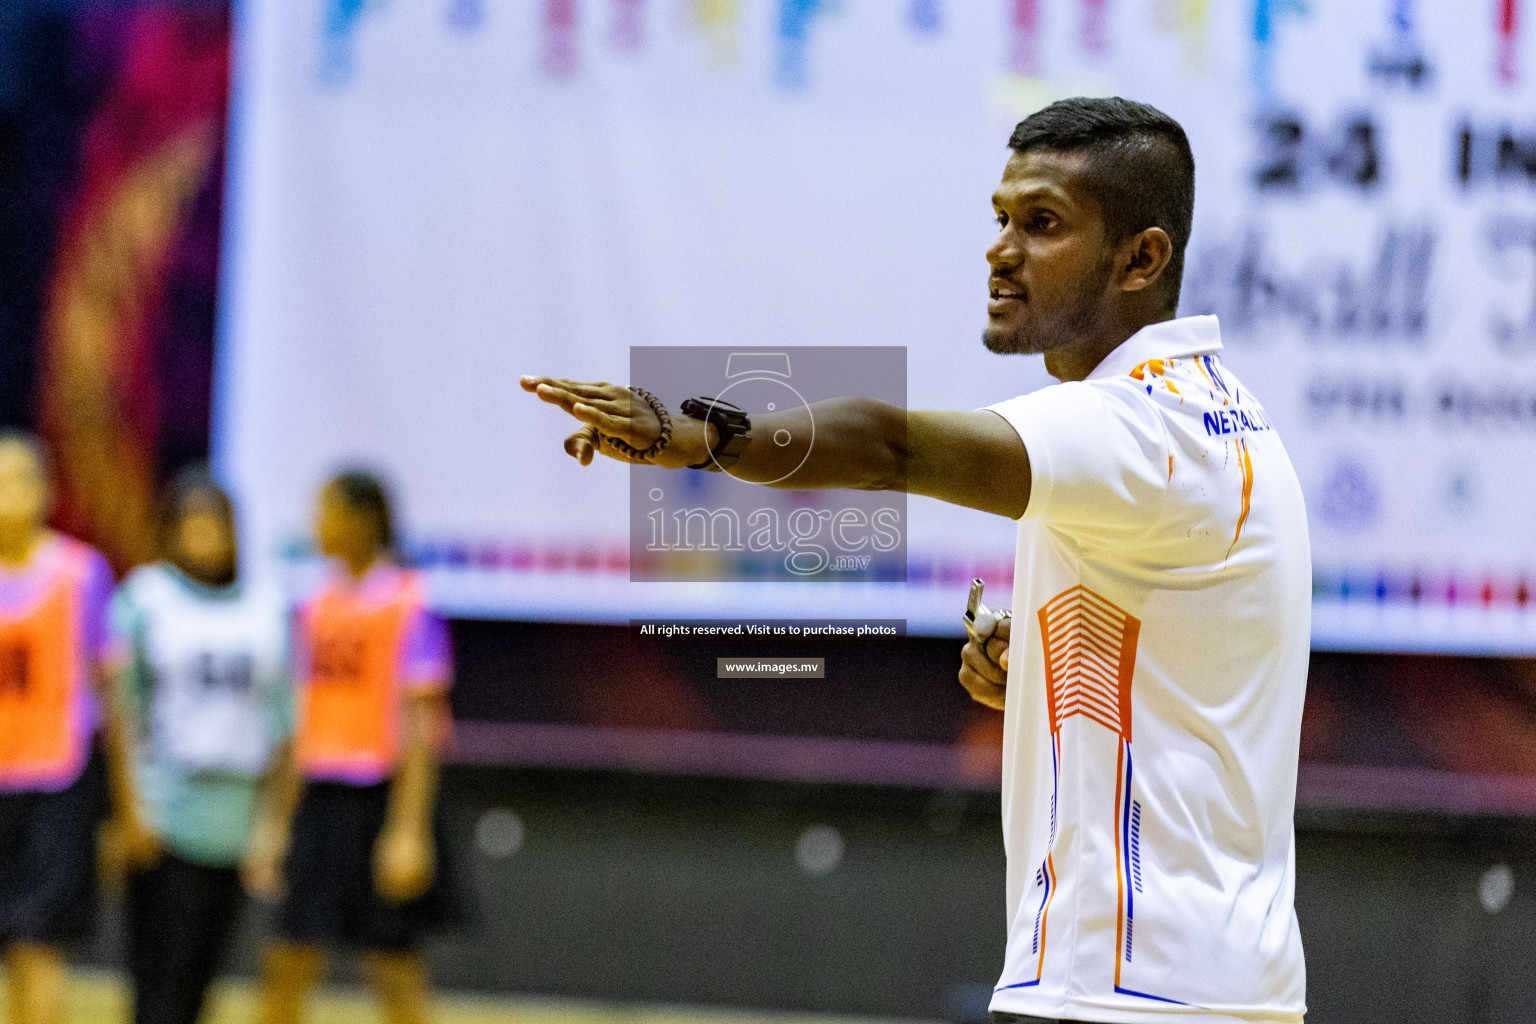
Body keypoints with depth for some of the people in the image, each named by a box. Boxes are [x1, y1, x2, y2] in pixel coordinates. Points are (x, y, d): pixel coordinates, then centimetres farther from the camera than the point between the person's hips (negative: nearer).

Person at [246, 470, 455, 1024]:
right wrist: (277, 823, 14)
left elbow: (422, 725, -12)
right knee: (289, 965, 4)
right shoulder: (318, 606, 11)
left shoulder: (409, 603, -8)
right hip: (319, 795, 6)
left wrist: (409, 830, -19)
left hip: (381, 798, -6)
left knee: (394, 968, 1)